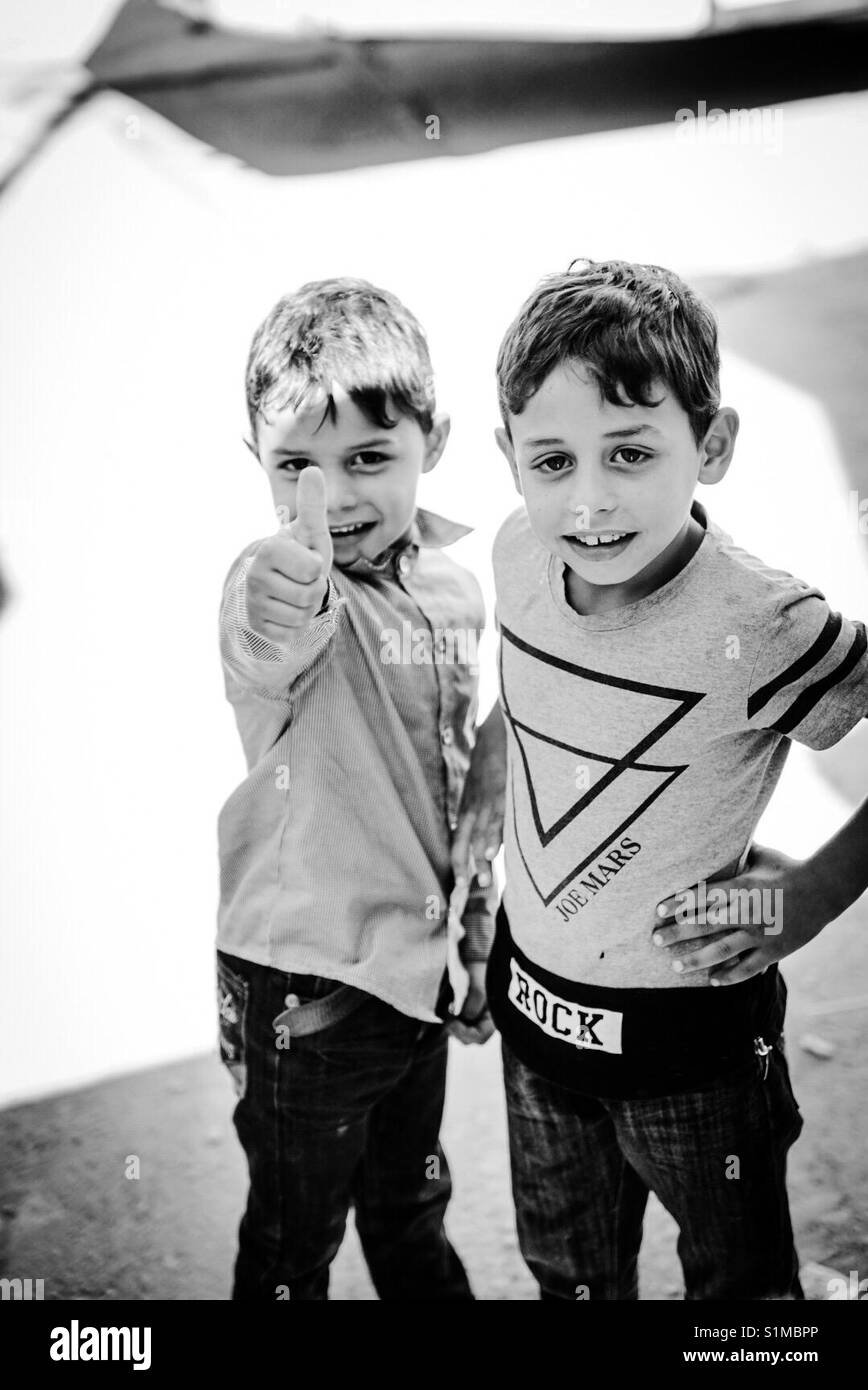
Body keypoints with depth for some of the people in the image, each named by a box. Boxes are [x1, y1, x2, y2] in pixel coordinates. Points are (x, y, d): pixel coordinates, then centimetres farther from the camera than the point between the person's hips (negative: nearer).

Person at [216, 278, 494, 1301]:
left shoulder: (453, 589, -1)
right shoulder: (270, 586, -21)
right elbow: (270, 638, -49)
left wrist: (474, 944, 16)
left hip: (418, 967, 6)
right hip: (307, 987, -6)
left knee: (411, 1212, 29)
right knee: (294, 1238, 16)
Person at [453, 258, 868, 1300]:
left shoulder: (760, 630, -30)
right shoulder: (520, 554, -11)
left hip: (688, 1029, -5)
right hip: (531, 1001, 5)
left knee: (740, 1281, 19)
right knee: (568, 1274, 27)